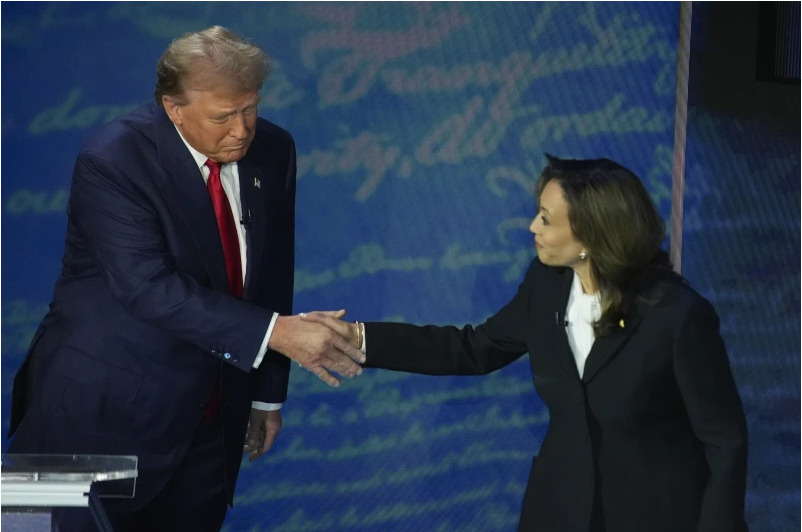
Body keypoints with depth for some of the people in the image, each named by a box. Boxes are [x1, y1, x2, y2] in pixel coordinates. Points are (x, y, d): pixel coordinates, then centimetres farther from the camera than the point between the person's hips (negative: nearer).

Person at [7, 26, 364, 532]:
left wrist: (268, 394, 13)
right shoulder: (112, 161, -18)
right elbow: (149, 287, -27)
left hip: (211, 415, 5)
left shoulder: (272, 151, 1)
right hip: (107, 408, -5)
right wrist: (274, 333, -32)